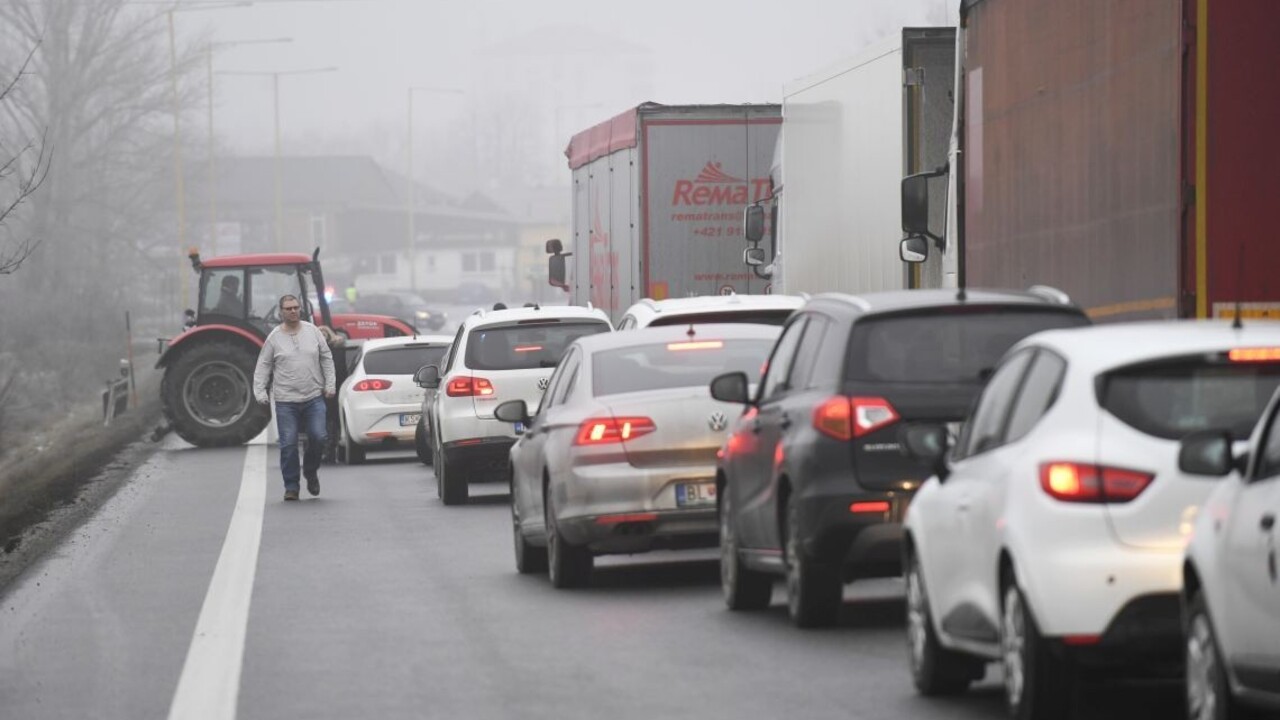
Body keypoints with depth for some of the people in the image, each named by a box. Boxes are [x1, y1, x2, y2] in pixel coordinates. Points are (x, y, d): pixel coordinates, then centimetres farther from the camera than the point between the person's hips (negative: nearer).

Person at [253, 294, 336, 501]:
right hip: (286, 400, -1)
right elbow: (263, 367, 5)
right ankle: (291, 486, 6)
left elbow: (326, 358, 12)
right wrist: (260, 392, -3)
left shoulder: (313, 331, 6)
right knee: (288, 445, -4)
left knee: (319, 437, -6)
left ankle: (311, 471, 21)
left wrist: (330, 384, 6)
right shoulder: (274, 338, 1)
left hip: (314, 398, 1)